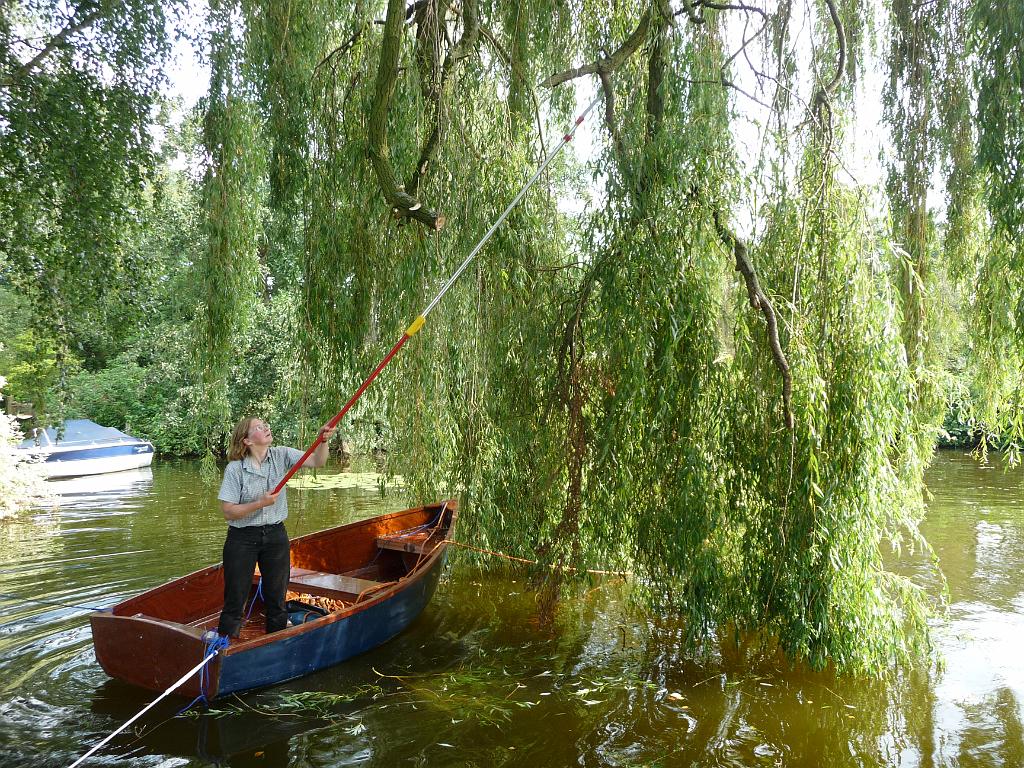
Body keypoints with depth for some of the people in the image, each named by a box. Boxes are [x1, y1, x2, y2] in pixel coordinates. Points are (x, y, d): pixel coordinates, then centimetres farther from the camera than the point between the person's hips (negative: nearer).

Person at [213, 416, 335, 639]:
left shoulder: (281, 456, -3)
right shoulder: (235, 469, -13)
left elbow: (317, 461, -10)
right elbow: (228, 512, -14)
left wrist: (323, 440, -27)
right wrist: (260, 503, -22)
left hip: (275, 537, 4)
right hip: (242, 539, -3)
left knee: (277, 599, 14)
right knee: (235, 600, 6)